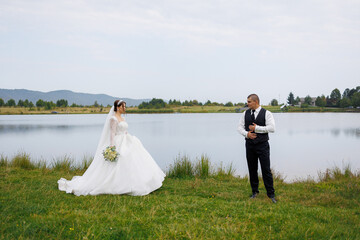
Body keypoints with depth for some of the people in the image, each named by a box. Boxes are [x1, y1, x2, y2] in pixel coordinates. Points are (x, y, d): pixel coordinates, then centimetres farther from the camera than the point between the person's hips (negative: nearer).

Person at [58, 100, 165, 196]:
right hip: (117, 144, -10)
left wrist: (131, 140, 19)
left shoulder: (122, 118, 16)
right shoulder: (113, 118, -11)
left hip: (125, 144, 10)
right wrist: (112, 147, -25)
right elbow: (112, 133, -19)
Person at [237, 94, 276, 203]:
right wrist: (247, 133, -12)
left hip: (262, 145, -3)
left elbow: (272, 128, -14)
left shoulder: (266, 113, -4)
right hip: (249, 144, 4)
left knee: (266, 170, -3)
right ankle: (254, 191, 23)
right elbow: (240, 127, 7)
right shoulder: (245, 113, 7)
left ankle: (271, 194, 6)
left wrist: (256, 128, -16)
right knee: (252, 169, 9)